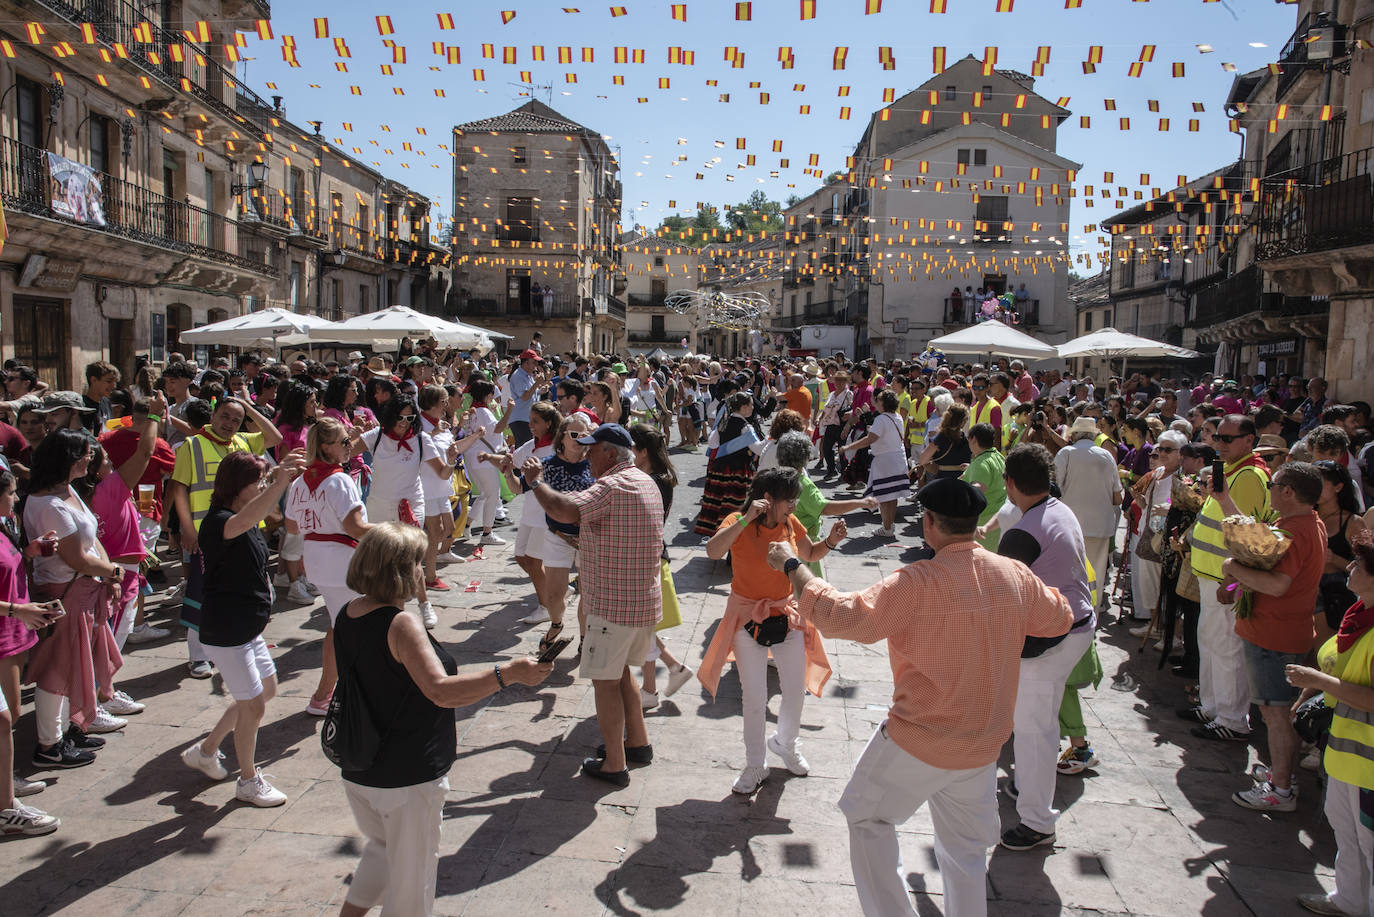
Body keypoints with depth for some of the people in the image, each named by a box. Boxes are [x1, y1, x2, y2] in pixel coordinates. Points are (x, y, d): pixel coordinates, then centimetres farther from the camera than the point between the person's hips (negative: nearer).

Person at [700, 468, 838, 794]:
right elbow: (713, 551, -35)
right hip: (748, 619, -4)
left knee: (796, 691, 12)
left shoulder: (790, 523, -2)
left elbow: (810, 554, 15)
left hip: (787, 616, 4)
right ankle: (755, 766, 23)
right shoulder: (738, 523, -16)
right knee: (754, 699, 3)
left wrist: (830, 541, -5)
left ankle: (785, 743, 42)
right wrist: (746, 519, -40)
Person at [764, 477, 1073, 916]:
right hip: (983, 744, 6)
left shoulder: (919, 583, -25)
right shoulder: (1015, 575, -7)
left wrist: (791, 565, -17)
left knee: (867, 817, 18)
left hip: (919, 740, -5)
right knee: (965, 848, 22)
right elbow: (1060, 617, 12)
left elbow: (842, 616, -28)